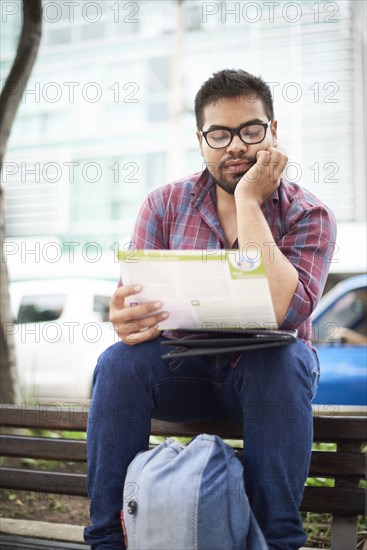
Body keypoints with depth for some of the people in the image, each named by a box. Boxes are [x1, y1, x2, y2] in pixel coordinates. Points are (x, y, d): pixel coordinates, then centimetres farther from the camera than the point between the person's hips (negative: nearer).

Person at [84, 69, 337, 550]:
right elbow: (135, 302, -7)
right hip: (185, 368, 2)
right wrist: (128, 320, -33)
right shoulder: (166, 205, -1)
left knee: (281, 362, -34)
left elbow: (283, 313, -27)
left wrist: (248, 199, -23)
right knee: (119, 362, -26)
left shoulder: (306, 215, -9)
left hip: (267, 369, -1)